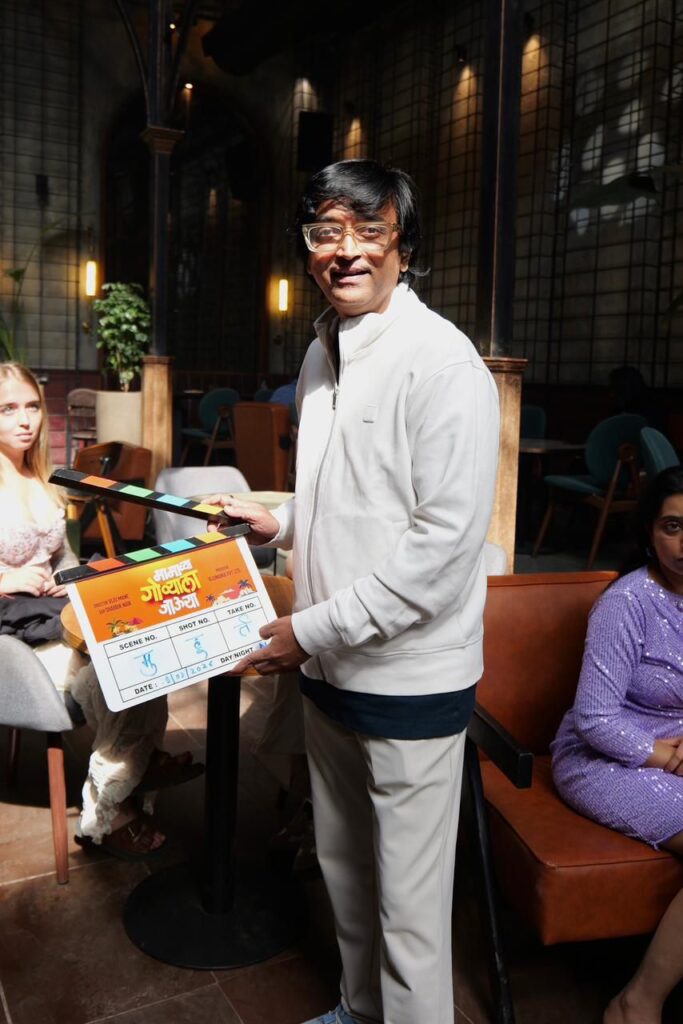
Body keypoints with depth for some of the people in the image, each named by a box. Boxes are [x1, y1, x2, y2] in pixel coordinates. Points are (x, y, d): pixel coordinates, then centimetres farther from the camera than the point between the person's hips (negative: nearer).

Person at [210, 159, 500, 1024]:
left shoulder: (440, 361, -17)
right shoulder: (322, 352, 10)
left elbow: (446, 540, -22)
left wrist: (314, 630, -19)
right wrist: (280, 521, 4)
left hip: (410, 677, -8)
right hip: (329, 669, 9)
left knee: (408, 905, 7)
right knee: (343, 866, 25)